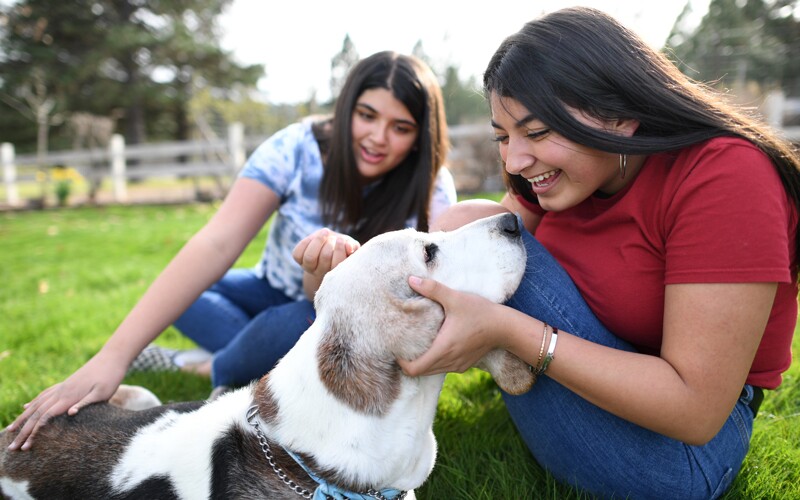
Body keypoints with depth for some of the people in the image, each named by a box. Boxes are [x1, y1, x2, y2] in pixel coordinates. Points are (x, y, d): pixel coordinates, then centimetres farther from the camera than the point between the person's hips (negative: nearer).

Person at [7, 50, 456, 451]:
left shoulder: (431, 191, -21)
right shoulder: (297, 149, -22)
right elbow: (217, 243, -33)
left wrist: (324, 277, -54)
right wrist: (113, 357, -42)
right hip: (277, 292, 2)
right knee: (176, 295, -19)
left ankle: (224, 373, -6)